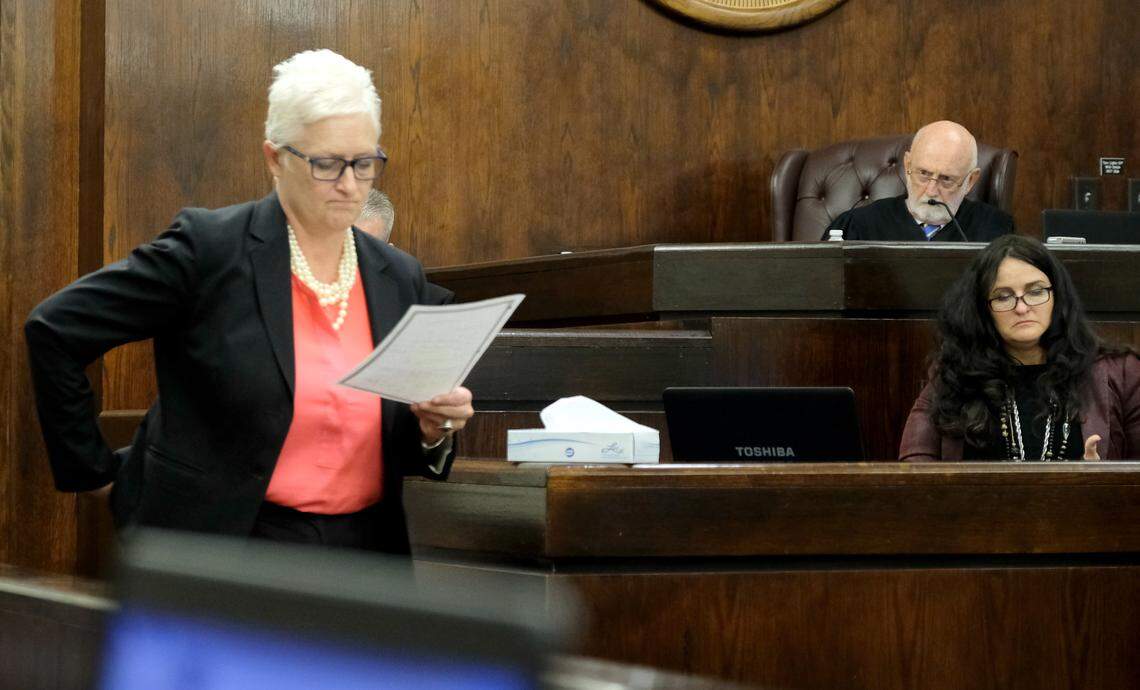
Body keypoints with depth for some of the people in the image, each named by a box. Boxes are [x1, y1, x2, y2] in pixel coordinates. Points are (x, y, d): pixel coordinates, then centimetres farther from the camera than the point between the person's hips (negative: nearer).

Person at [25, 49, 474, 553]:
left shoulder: (399, 279, 8)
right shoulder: (209, 248, -9)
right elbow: (55, 329, -7)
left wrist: (432, 431, -7)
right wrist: (92, 469, -3)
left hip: (362, 550, 5)